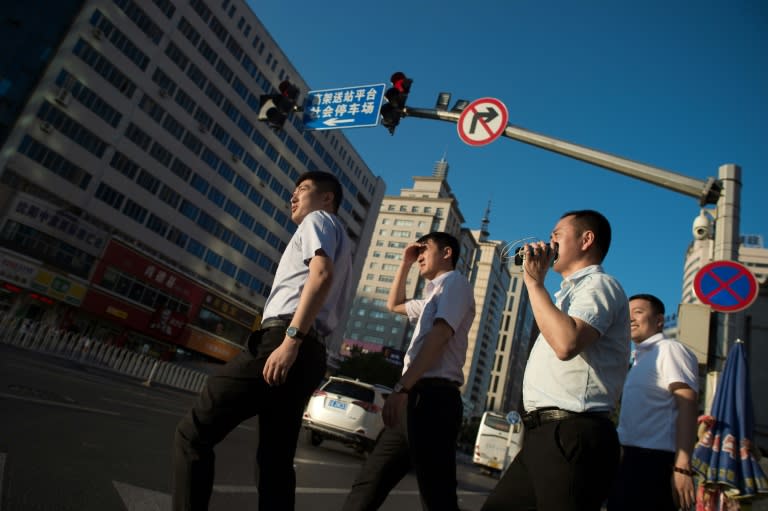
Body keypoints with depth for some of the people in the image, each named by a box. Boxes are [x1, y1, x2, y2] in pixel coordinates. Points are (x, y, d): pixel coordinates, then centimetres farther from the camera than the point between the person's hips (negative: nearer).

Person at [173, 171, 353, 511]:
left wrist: (291, 338, -22)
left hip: (281, 340, -9)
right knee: (276, 460, 11)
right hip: (311, 354, 9)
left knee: (193, 433, -4)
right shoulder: (341, 243, 34)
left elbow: (322, 275, -14)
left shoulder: (318, 220, 7)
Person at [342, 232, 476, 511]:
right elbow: (394, 304, 44)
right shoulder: (433, 296, 30)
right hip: (418, 398, 10)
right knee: (366, 487, 11)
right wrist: (405, 263, 34)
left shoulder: (454, 281, 1)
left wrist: (401, 388, -21)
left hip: (432, 397, -10)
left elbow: (439, 335, -14)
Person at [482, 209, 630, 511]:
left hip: (570, 435, -10)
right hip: (545, 433, 10)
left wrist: (534, 282, -18)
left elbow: (566, 344, -26)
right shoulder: (572, 292, 25)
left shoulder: (598, 284, -6)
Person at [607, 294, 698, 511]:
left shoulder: (668, 349, -4)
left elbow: (687, 404, -15)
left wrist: (682, 466, -24)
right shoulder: (640, 359, 22)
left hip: (654, 460, -9)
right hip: (633, 459, 9)